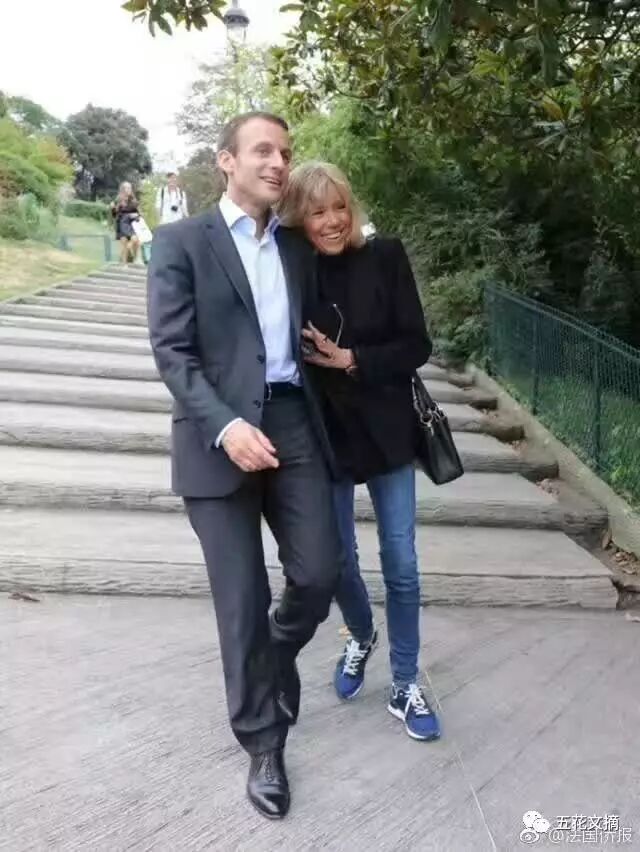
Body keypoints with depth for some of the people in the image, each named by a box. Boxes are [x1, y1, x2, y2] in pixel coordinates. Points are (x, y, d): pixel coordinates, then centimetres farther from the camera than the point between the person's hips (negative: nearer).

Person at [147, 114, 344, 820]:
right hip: (221, 435, -4)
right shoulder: (181, 242, 1)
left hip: (294, 425, 4)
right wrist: (225, 425, -21)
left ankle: (278, 658, 36)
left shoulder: (297, 248, 16)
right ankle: (263, 742, 22)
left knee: (319, 574, 1)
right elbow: (172, 352, -8)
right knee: (242, 599, 2)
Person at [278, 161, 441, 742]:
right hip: (323, 434, 1)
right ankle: (361, 636, 45)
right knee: (337, 558, 12)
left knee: (401, 564, 6)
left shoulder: (385, 258, -7)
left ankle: (405, 686, 24)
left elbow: (417, 346, -8)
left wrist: (351, 360, -19)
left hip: (386, 431, 0)